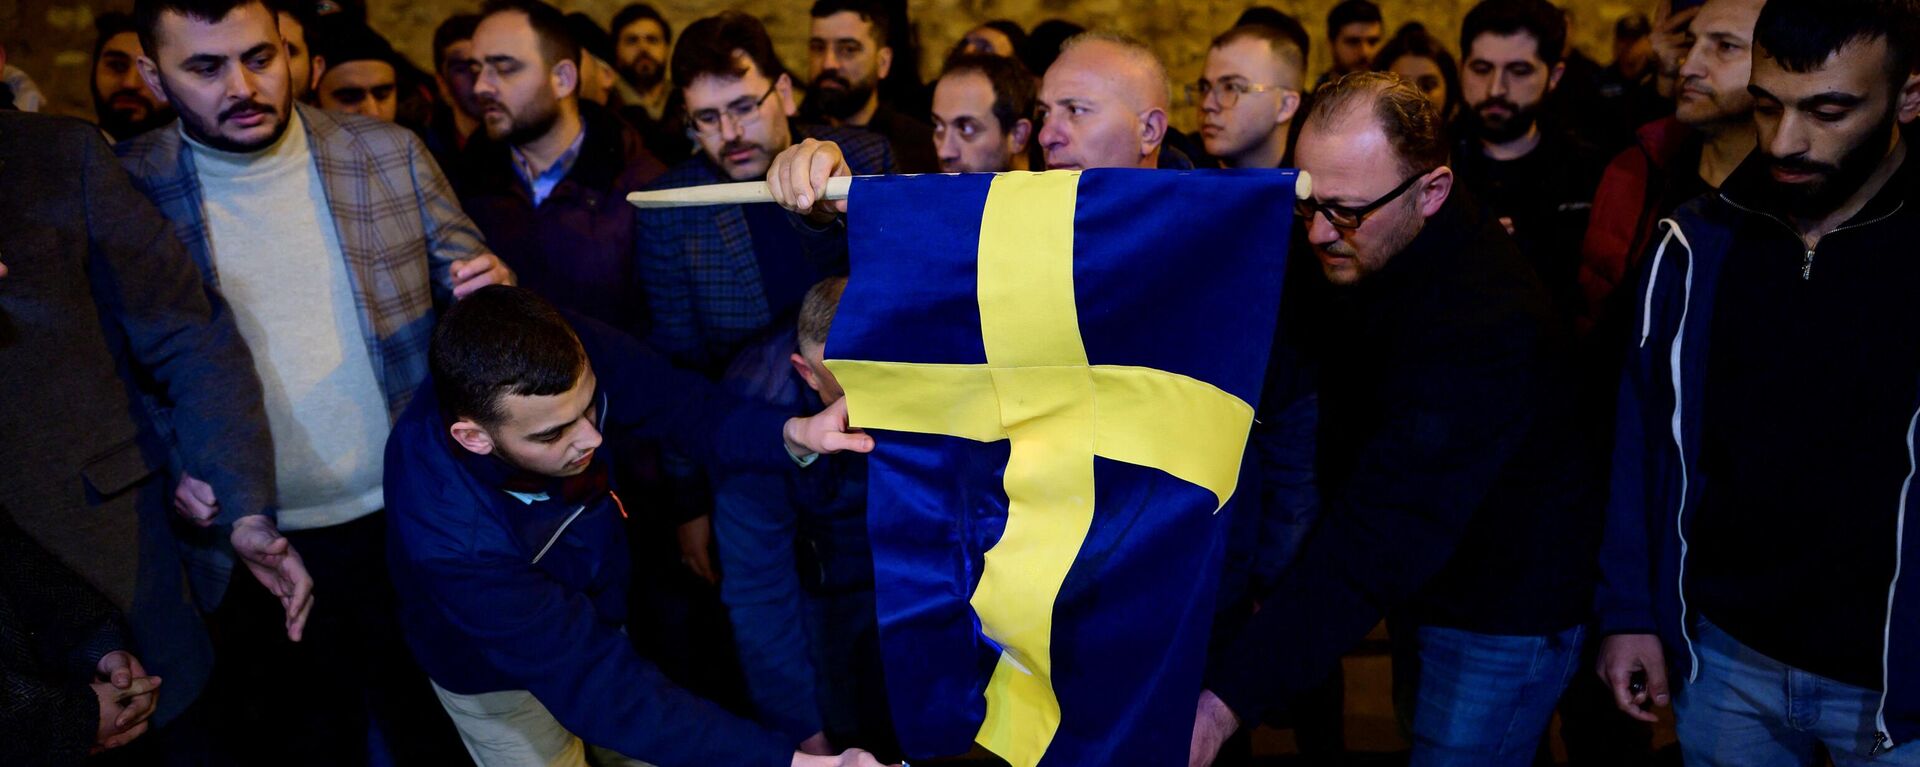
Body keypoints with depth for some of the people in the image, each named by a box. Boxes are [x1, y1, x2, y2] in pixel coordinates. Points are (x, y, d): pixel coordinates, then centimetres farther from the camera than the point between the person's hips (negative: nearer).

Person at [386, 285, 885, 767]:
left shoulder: (571, 355, -33)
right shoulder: (448, 533, -42)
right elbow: (591, 682, -41)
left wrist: (793, 435, -44)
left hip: (604, 612, 4)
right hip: (497, 673, -4)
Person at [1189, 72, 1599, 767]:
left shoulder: (1485, 325, -33)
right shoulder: (1358, 255, -6)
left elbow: (1383, 535, -39)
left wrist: (1228, 698, -42)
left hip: (1503, 624, -7)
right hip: (1426, 592, 8)